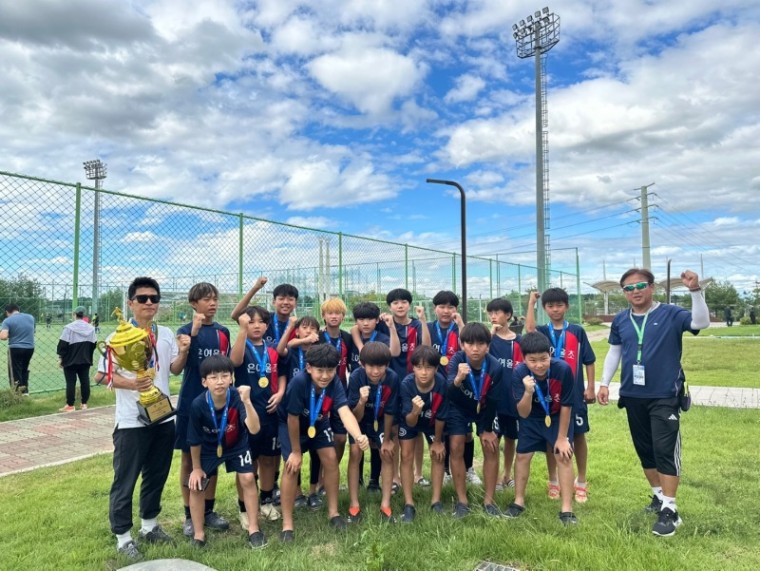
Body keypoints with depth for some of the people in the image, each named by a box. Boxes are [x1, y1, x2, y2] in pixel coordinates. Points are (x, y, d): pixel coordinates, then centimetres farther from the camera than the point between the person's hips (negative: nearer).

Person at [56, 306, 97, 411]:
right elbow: (94, 344, 8)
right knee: (85, 381, 8)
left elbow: (63, 344, -12)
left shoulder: (69, 327, -12)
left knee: (70, 382, 1)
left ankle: (70, 405, 4)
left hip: (70, 360, -4)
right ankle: (84, 404, 13)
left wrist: (61, 356, 0)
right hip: (85, 360, 4)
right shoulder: (91, 328, 4)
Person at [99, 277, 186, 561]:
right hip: (131, 421, -5)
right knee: (125, 480, 6)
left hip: (163, 417, 5)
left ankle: (149, 526, 34)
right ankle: (123, 537, 21)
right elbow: (107, 376, -9)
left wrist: (183, 353, -10)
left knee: (157, 475, 17)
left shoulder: (166, 334, 5)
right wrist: (131, 383, -28)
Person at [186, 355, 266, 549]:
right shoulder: (198, 405, -30)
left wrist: (247, 401, -57)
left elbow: (254, 429, -44)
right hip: (208, 449, 1)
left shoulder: (237, 397, -33)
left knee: (248, 479, -13)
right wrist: (196, 467, -2)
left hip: (237, 445, -1)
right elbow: (195, 440, -13)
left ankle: (253, 528, 6)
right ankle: (198, 535, 17)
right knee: (195, 486, -3)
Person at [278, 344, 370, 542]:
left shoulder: (334, 383, -29)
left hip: (319, 423, 4)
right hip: (291, 424, -4)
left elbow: (345, 412, -41)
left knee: (331, 459, -4)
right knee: (293, 466, -14)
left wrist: (359, 437, -60)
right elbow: (293, 418, -29)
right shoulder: (299, 382, -39)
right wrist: (296, 451, -18)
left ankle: (333, 511, 15)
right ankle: (287, 522, -1)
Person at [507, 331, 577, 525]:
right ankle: (519, 501, 23)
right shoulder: (519, 373, -30)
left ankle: (566, 509, 6)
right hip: (531, 418, 1)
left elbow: (566, 406, -19)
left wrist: (562, 438, -11)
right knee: (522, 456, 5)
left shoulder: (563, 369, -33)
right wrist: (528, 392, -46)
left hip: (558, 418, -1)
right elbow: (523, 413, -26)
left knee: (564, 456, -7)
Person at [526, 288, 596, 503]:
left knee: (578, 435, 8)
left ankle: (581, 483, 23)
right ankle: (553, 482, 24)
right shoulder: (542, 331, 2)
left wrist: (590, 388, -3)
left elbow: (589, 361, 3)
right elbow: (529, 328, -22)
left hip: (574, 392, 0)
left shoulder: (577, 331, 1)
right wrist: (531, 302, -15)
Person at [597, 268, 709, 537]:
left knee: (665, 450, -5)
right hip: (633, 397, 5)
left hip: (664, 396, -4)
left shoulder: (670, 314, -7)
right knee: (645, 450, 14)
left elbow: (701, 322, -22)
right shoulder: (620, 320, 5)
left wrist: (695, 290, -33)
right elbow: (613, 352, 12)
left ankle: (669, 509, 4)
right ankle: (659, 496, 32)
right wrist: (604, 383, 7)